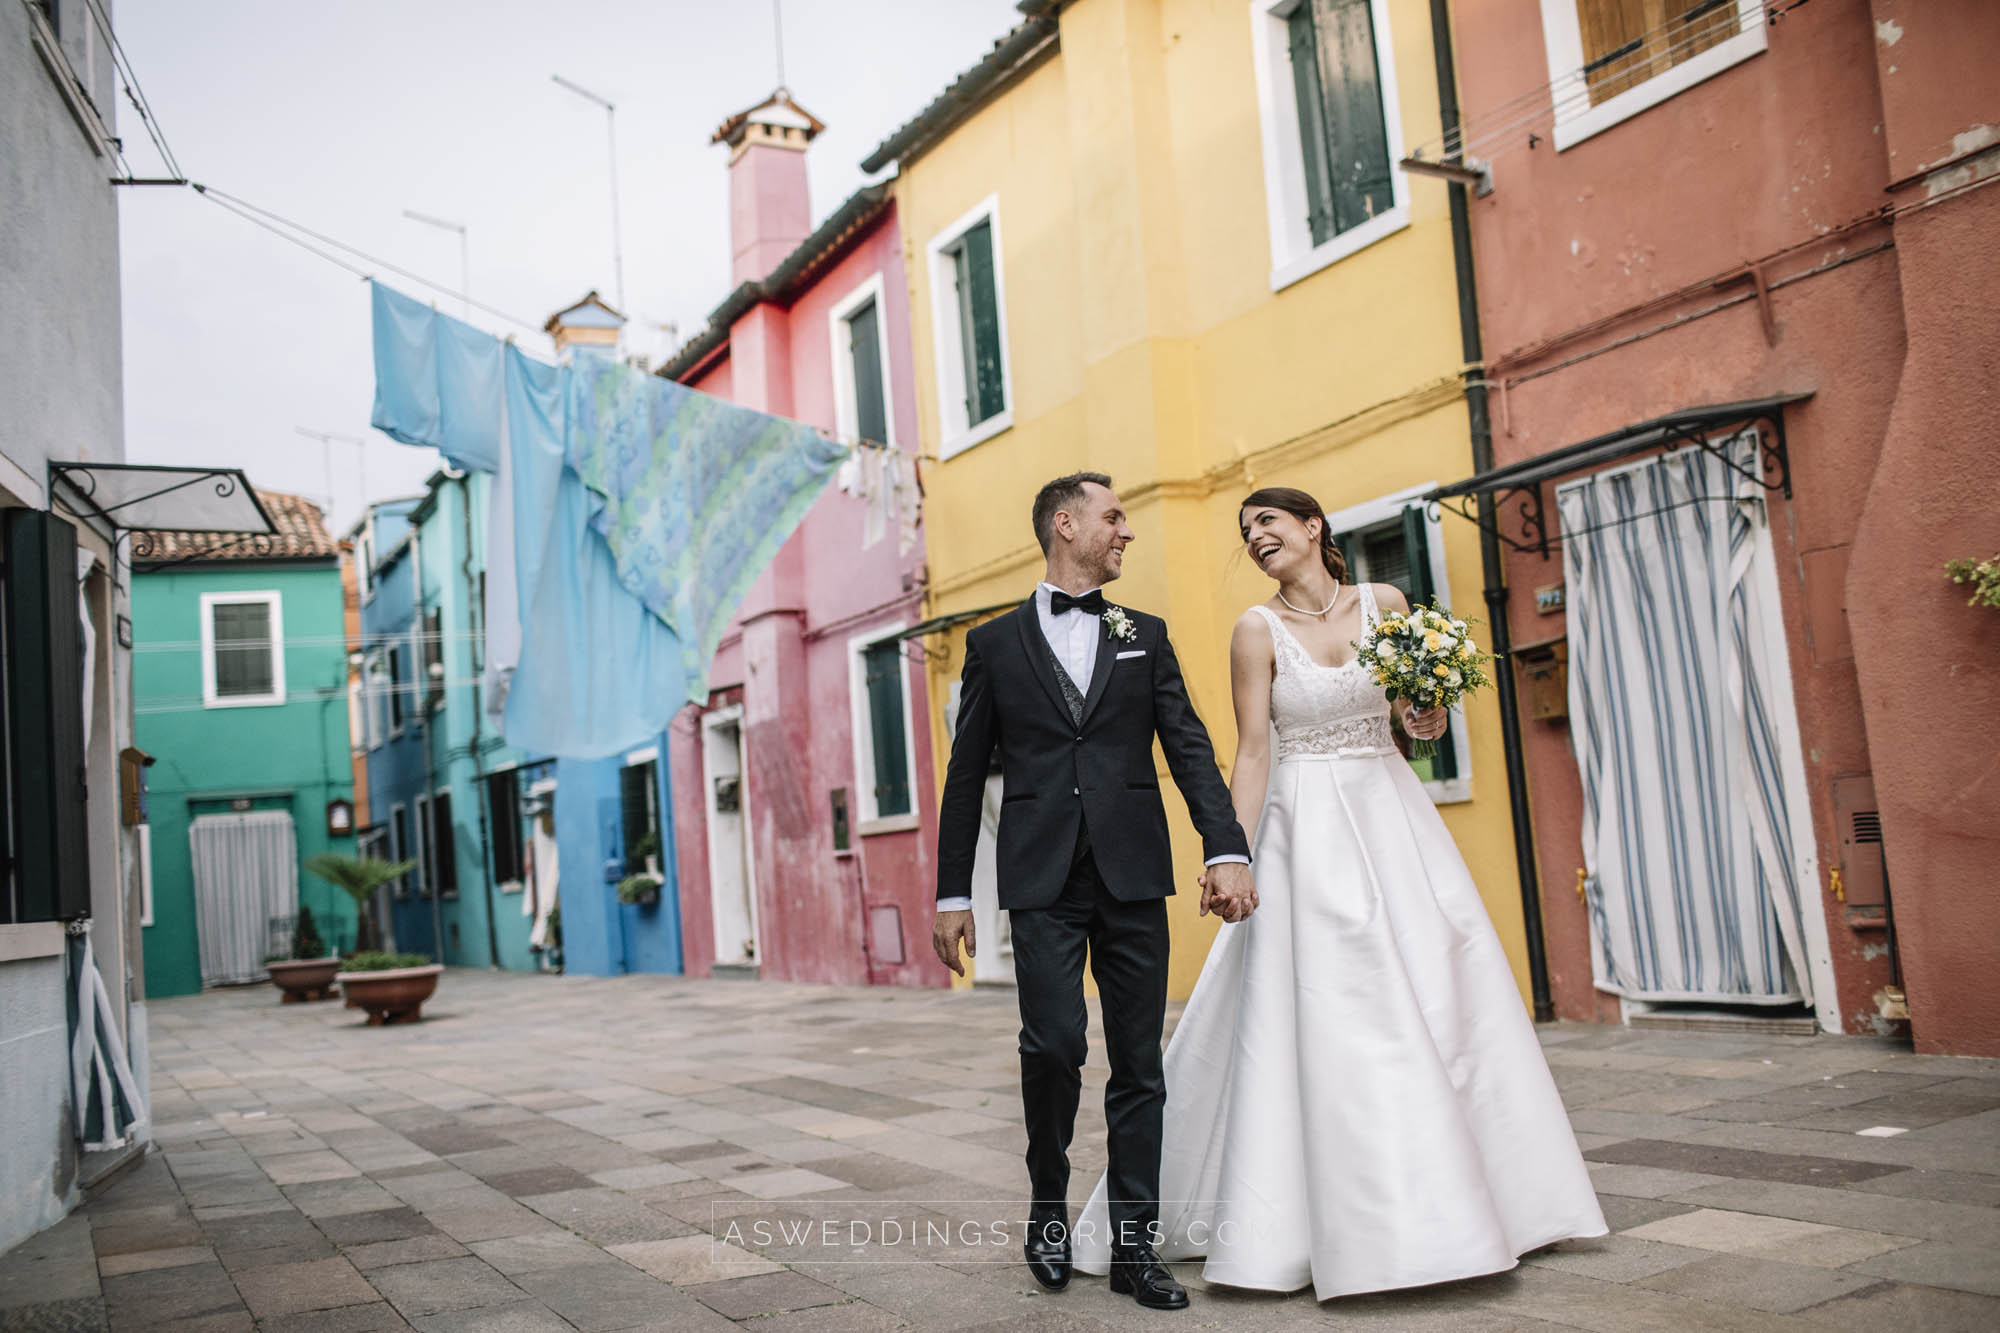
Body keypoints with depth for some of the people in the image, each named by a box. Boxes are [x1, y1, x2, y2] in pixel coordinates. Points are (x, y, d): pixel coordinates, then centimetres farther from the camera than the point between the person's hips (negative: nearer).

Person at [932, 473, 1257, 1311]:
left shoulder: (1144, 636, 15)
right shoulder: (995, 644, 10)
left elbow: (1188, 746, 5)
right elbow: (966, 776, 9)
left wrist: (1227, 849, -9)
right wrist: (951, 893, 5)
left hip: (1133, 876, 2)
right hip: (1044, 879, -2)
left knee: (1138, 1062, 4)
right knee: (1053, 1043, -13)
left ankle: (1132, 1244, 15)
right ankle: (1048, 1210, 12)